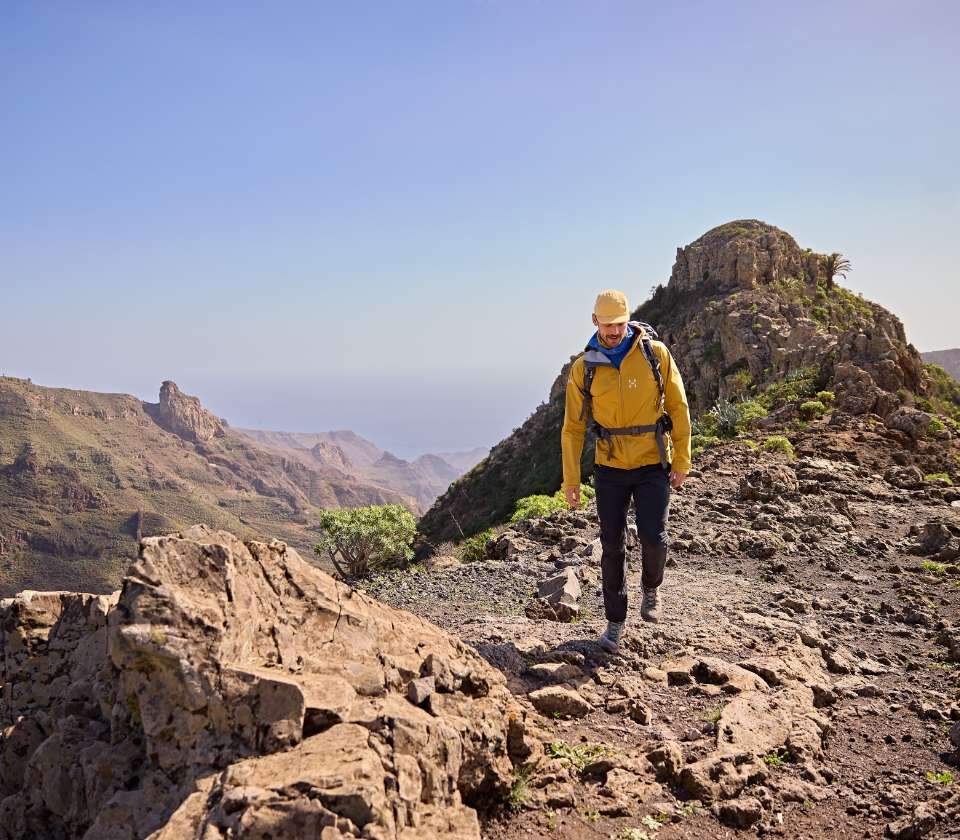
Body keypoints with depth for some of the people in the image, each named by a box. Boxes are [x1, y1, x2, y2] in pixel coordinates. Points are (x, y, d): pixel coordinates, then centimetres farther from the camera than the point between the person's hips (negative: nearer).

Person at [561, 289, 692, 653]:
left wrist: (682, 461, -4)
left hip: (653, 464, -1)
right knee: (612, 545, 3)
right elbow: (573, 426, 0)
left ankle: (651, 588, 24)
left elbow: (678, 407, -2)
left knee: (653, 538, -10)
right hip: (610, 466, 1)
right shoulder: (584, 367, -4)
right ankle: (615, 622, 18)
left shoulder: (655, 352, -7)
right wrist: (570, 479, -2)